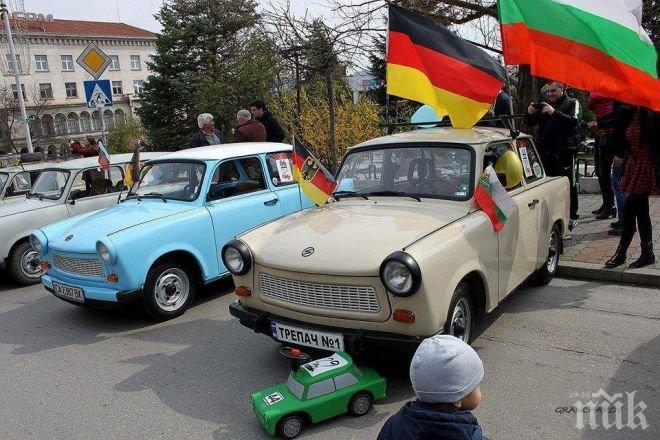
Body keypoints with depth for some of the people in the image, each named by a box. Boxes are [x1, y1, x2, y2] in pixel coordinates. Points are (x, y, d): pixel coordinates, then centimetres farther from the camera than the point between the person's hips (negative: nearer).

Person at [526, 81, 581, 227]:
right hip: (546, 151, 4)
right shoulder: (544, 105, 17)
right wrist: (530, 113, -8)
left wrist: (554, 113, -25)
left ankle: (572, 215, 8)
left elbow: (574, 122, -15)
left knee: (568, 184, 0)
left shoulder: (572, 103, 3)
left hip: (565, 151, -4)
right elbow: (530, 123, 14)